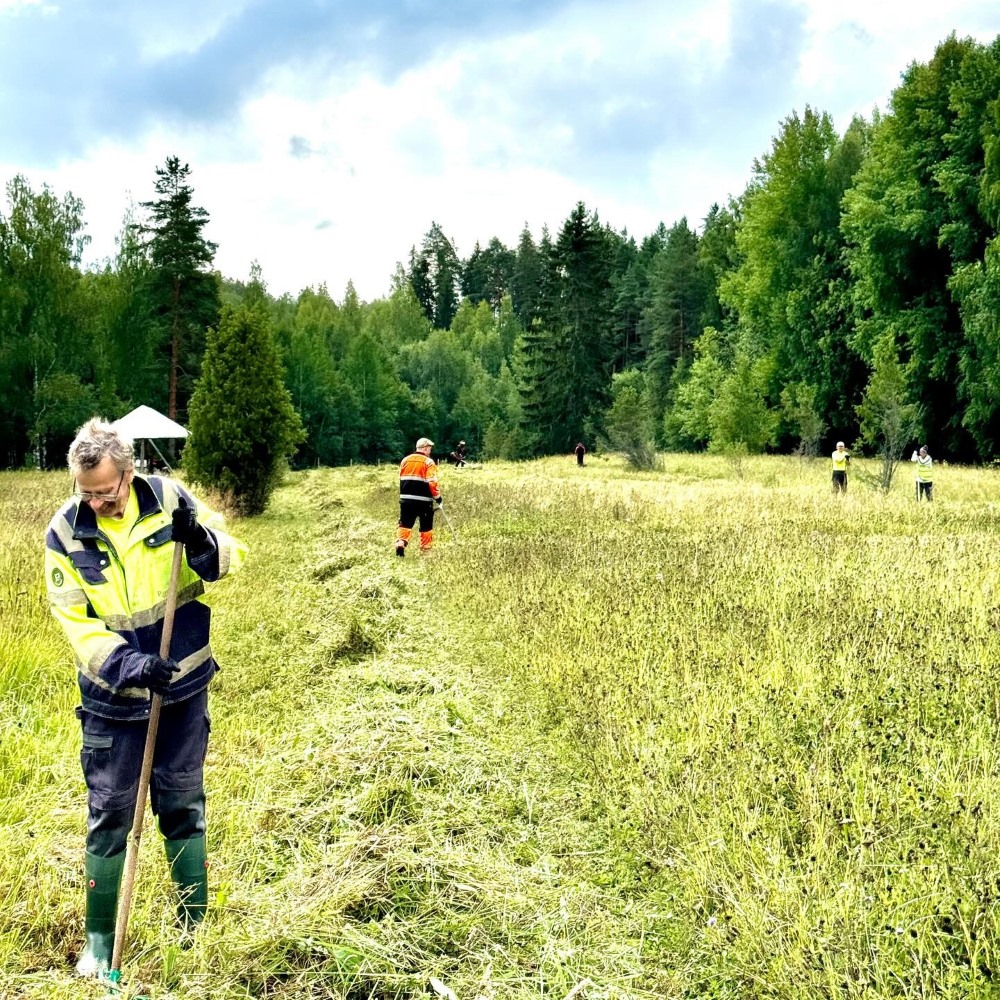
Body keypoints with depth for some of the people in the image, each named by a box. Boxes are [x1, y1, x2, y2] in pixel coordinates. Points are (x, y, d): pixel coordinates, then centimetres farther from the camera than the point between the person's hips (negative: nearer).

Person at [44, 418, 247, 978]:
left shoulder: (168, 499, -11)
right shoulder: (66, 532, -12)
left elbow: (231, 555, -5)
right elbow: (74, 620, -11)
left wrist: (203, 543, -27)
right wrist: (123, 663, -26)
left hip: (185, 684, 1)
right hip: (113, 696, -1)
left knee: (184, 804, 13)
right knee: (110, 813, 7)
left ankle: (196, 924, 29)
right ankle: (99, 938, 25)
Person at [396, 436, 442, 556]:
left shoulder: (405, 460, 9)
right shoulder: (428, 462, -8)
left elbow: (401, 480, 15)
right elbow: (432, 482, -15)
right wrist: (438, 497, -3)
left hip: (406, 498, 4)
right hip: (423, 500, -4)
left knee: (405, 524, 9)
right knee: (426, 526, 10)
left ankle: (400, 543, -12)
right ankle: (425, 550, 16)